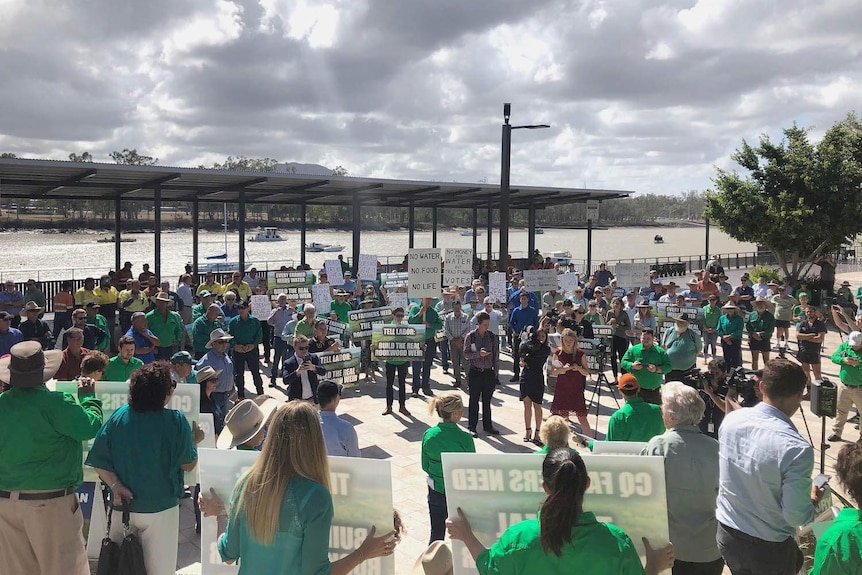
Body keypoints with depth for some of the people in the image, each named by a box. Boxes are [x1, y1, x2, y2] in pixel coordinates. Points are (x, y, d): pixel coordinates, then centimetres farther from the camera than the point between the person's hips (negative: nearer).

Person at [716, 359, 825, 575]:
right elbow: (796, 516, -20)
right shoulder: (797, 448, -29)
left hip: (727, 535, 4)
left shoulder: (730, 419, -12)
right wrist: (813, 500, 0)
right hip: (769, 548, -4)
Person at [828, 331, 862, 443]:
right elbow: (834, 357, -2)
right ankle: (836, 433, 22)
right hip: (844, 386, 4)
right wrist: (843, 360, -20)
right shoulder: (844, 345, 2)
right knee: (840, 410, 12)